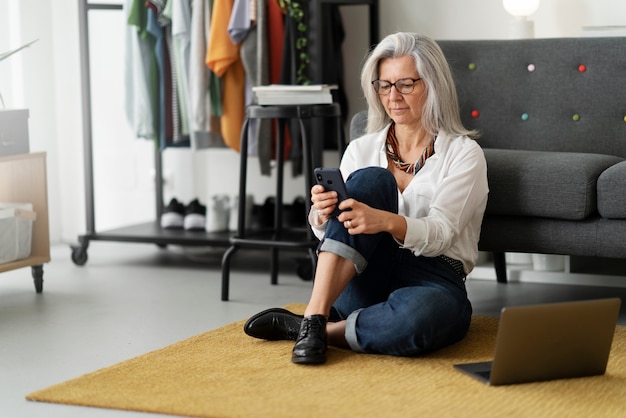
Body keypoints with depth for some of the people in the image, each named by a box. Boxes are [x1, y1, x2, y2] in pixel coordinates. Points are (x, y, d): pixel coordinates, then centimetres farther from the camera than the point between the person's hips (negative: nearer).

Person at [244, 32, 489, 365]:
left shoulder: (463, 153, 3)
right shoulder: (361, 150, 13)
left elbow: (440, 233, -11)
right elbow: (325, 232, 6)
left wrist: (386, 221, -32)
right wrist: (322, 214, -19)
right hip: (364, 284, 3)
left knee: (418, 318, -41)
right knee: (371, 180, -24)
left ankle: (311, 328, -17)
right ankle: (315, 316, -30)